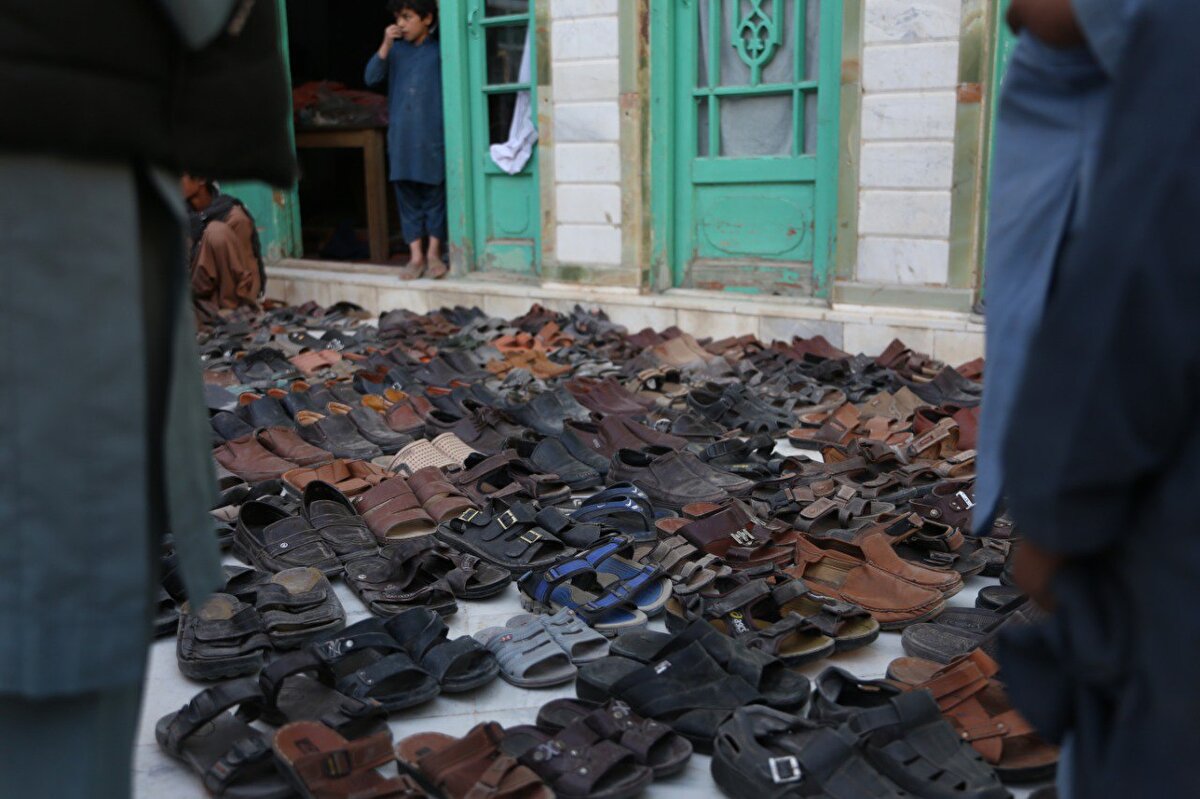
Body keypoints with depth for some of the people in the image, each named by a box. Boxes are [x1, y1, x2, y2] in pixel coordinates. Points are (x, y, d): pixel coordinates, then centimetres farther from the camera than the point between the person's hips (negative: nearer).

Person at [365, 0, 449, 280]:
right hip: (400, 137, 3)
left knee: (434, 194, 4)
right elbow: (371, 78, -1)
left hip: (432, 136, -3)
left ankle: (434, 254, 14)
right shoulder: (395, 49, 9)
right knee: (407, 196, 4)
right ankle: (416, 255, 10)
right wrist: (385, 46, -10)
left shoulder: (440, 50, 0)